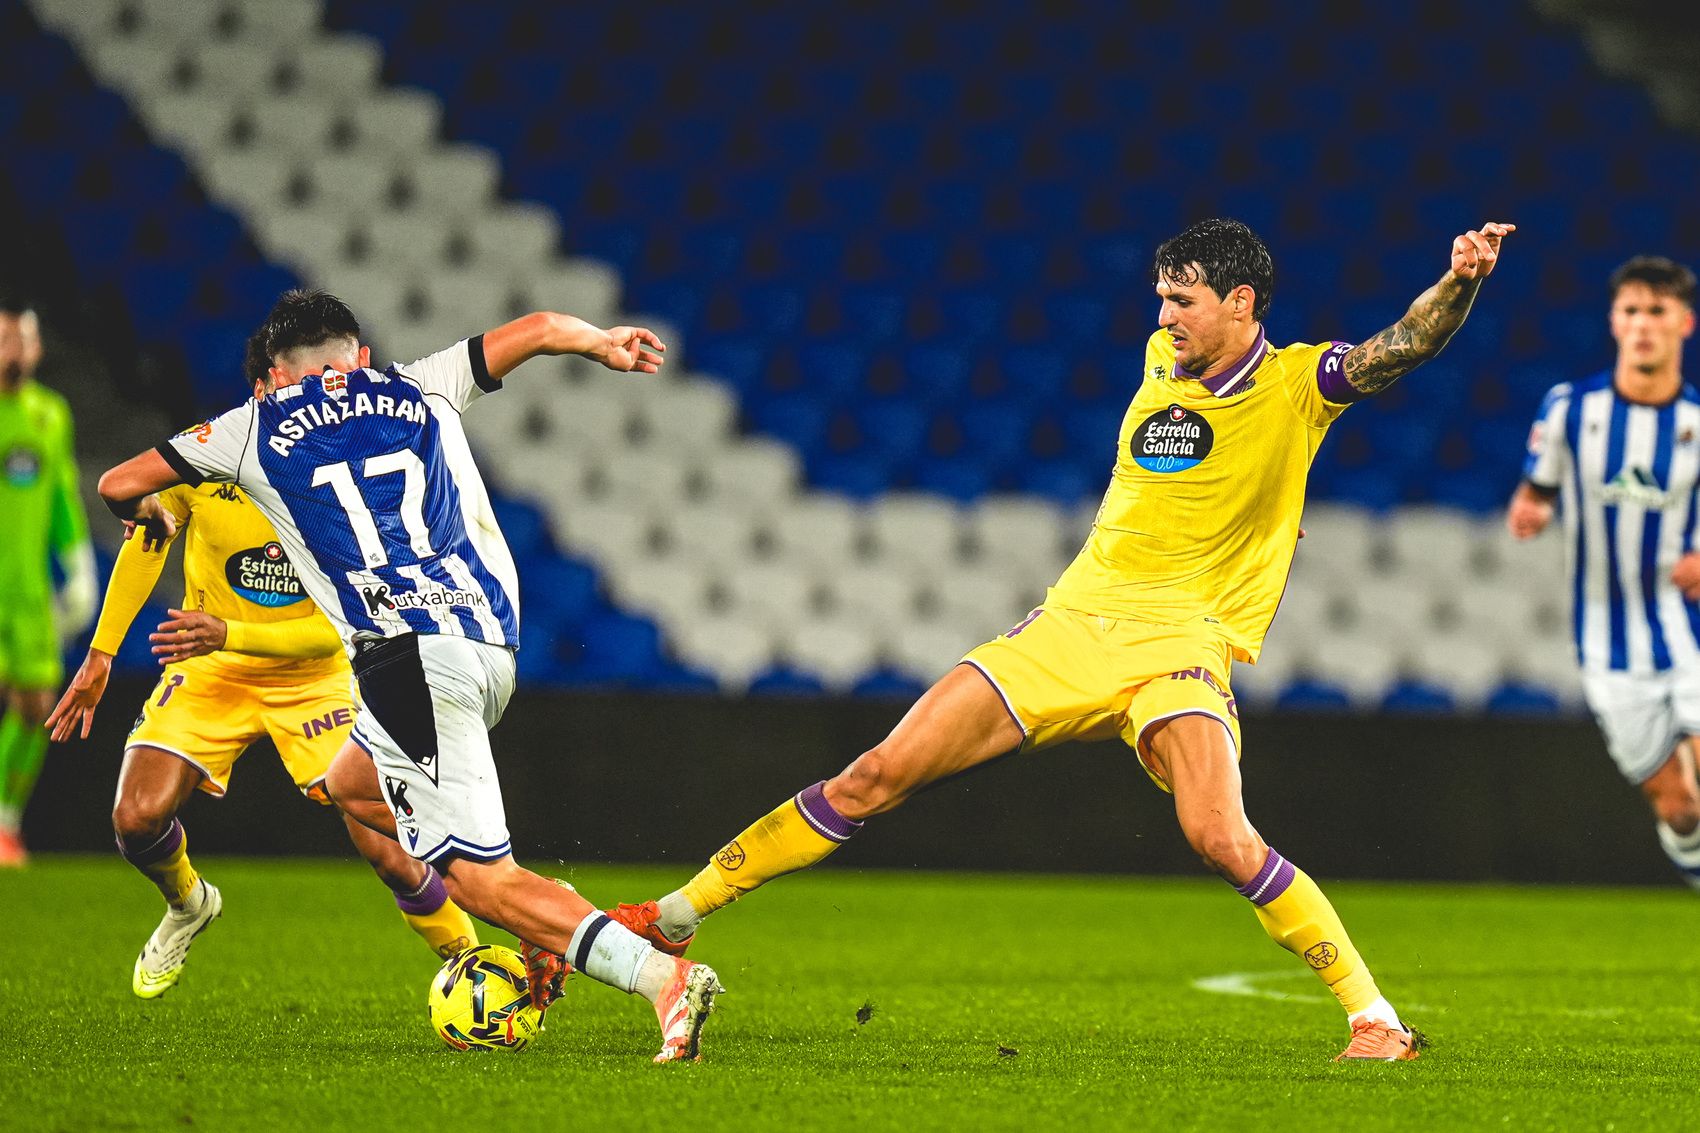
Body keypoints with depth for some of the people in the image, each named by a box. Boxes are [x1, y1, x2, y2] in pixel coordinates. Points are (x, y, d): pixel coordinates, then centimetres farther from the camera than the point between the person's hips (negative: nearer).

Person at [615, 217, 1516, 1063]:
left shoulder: (1298, 383, -4)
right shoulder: (1163, 358, 11)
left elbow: (1406, 346, -19)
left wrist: (1460, 281, -35)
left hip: (1181, 644, -5)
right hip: (1072, 624, 5)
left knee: (1221, 839, -28)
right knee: (877, 776, -1)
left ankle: (1374, 1019, -15)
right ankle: (677, 915, 8)